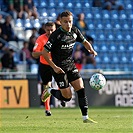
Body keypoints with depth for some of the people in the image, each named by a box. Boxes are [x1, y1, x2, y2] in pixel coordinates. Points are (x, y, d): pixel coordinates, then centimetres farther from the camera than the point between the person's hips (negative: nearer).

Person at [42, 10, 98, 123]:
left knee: (81, 89, -5)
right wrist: (54, 67, -22)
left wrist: (91, 50, -4)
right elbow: (44, 53, -16)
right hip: (59, 68, -6)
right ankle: (50, 91, 26)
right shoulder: (56, 35, -19)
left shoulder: (75, 31, 0)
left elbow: (85, 42, 17)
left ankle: (85, 117, 0)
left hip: (71, 65, 6)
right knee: (67, 97, -3)